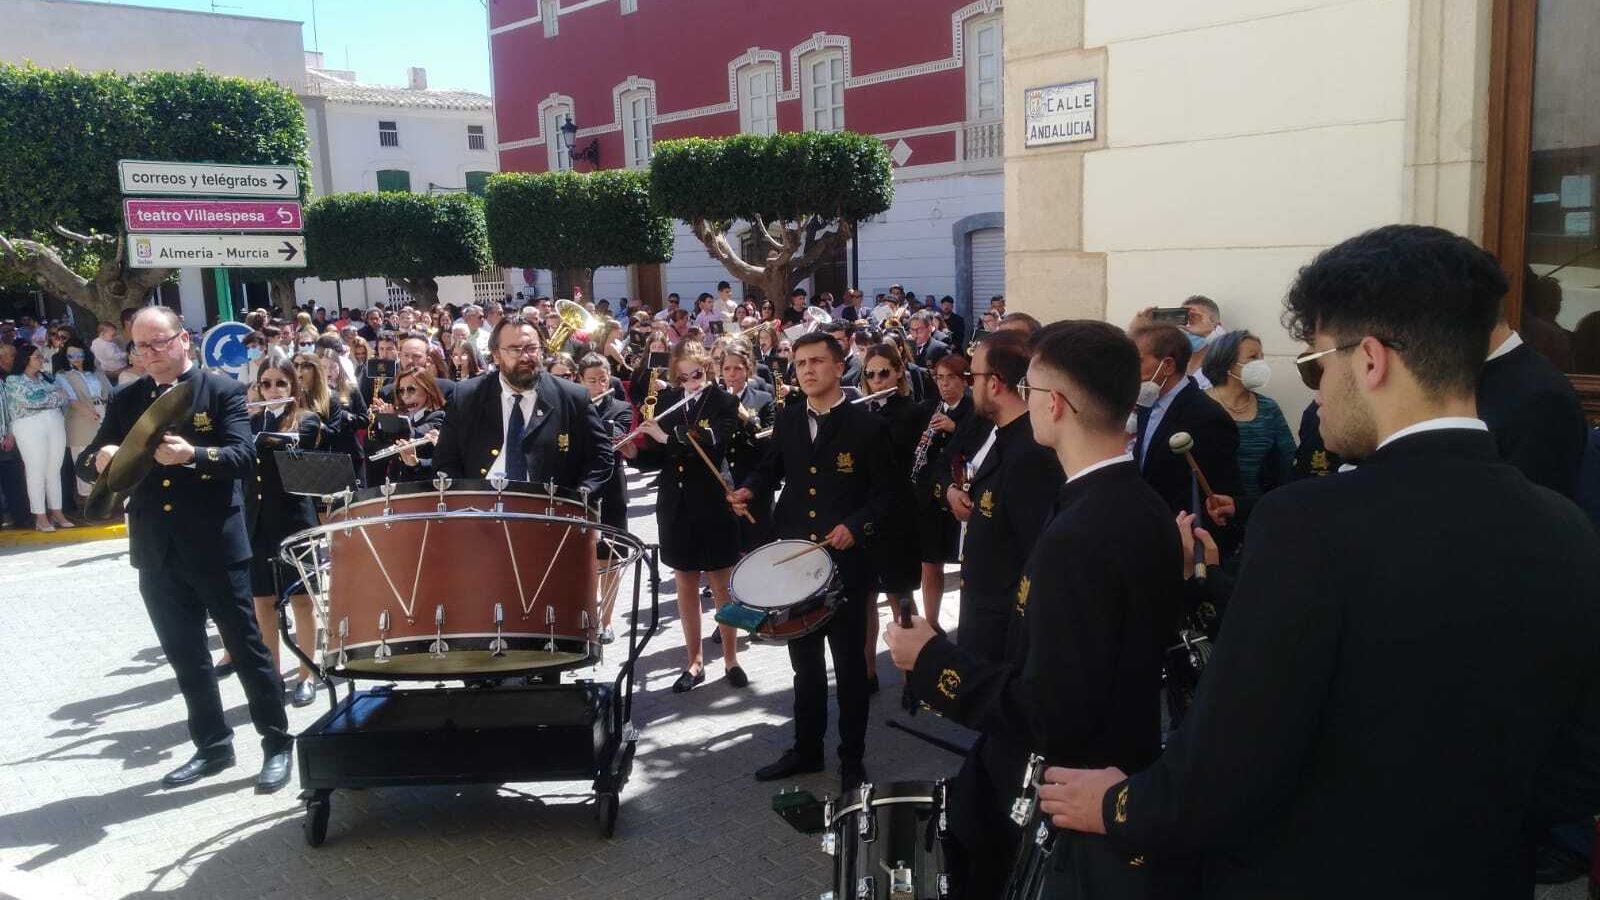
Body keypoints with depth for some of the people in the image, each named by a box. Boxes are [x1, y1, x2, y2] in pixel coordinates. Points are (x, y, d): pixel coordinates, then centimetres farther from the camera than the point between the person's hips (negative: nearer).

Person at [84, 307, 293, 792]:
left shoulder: (223, 390, -5)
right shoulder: (125, 400, 10)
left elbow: (243, 456, -15)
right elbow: (95, 458, 9)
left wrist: (193, 454, -32)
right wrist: (102, 457, -14)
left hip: (215, 545, -5)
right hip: (157, 551, 5)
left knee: (246, 646, 2)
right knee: (185, 655, 13)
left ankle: (278, 744, 12)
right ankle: (212, 745, 27)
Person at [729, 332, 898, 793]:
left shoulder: (867, 426, -8)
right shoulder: (787, 419, 5)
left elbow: (885, 493, -5)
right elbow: (772, 467, 19)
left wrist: (855, 526, -20)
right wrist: (750, 490, -1)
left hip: (846, 561, -5)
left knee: (849, 663, 7)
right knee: (804, 660, 17)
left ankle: (852, 758, 20)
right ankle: (806, 748, 31)